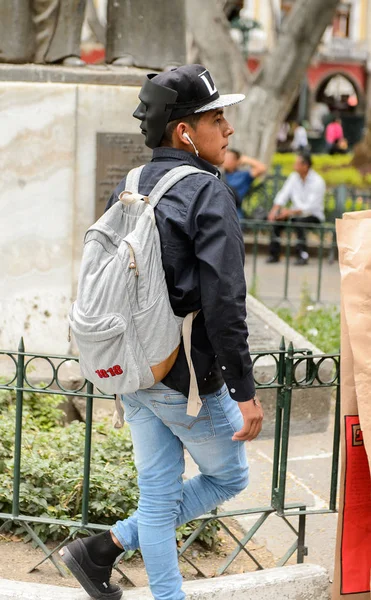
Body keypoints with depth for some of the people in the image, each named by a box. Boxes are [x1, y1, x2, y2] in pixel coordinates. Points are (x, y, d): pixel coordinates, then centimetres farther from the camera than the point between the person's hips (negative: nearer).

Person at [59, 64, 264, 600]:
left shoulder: (127, 190, 8)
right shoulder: (208, 194, -15)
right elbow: (223, 303, -21)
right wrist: (244, 391, -17)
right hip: (189, 378, -7)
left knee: (157, 492, 15)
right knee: (228, 478, 14)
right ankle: (102, 550, 9)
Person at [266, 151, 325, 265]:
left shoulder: (318, 182, -14)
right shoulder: (294, 177, 5)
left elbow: (310, 207, -21)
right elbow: (282, 195, 1)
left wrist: (290, 212, -30)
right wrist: (274, 210, -17)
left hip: (313, 215, -5)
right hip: (296, 213, 5)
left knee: (299, 221, -36)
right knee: (276, 219, -20)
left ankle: (302, 255, -29)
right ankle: (274, 254, -14)